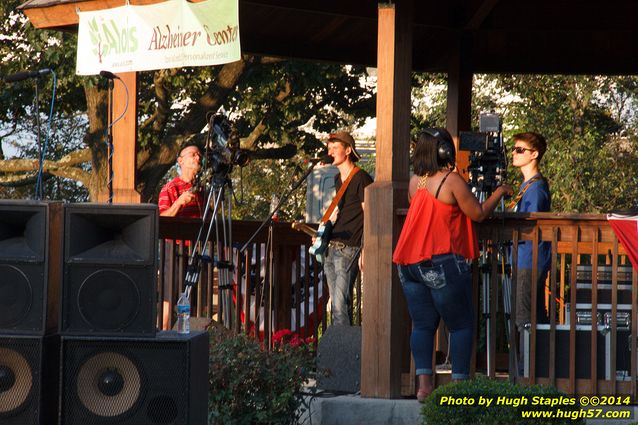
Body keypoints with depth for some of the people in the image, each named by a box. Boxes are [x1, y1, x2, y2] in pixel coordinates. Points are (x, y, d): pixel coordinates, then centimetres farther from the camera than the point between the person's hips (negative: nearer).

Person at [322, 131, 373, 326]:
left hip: (349, 249, -9)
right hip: (331, 248, 9)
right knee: (335, 304, 8)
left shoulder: (361, 179, -9)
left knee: (341, 304, -14)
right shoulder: (338, 179, 17)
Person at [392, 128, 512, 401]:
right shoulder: (451, 181, -9)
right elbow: (478, 214, -4)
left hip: (409, 263, 6)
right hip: (442, 263, -6)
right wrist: (499, 193, 11)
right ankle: (459, 383, -1)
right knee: (461, 325, 4)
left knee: (422, 325, 5)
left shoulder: (415, 182, 10)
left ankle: (424, 383, -6)